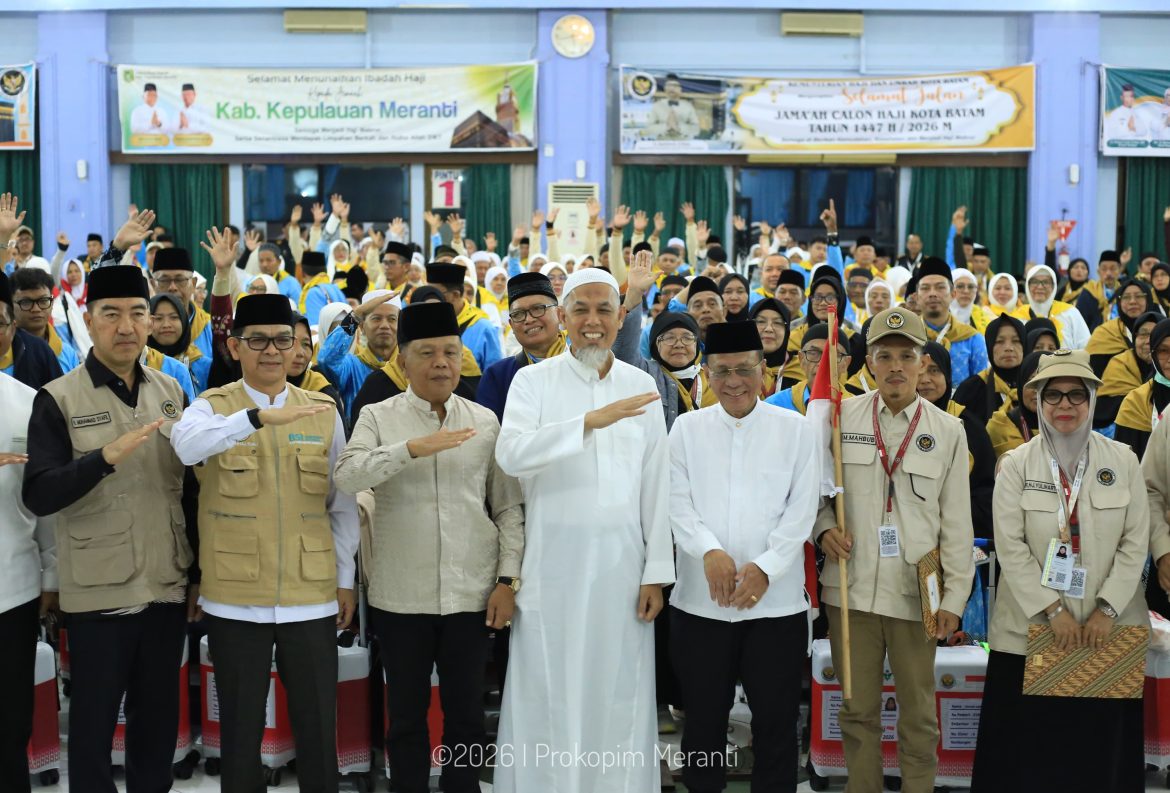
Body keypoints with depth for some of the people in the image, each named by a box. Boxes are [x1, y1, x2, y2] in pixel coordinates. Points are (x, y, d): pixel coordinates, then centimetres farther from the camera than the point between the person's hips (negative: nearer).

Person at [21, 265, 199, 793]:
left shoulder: (171, 393, 6)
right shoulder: (57, 400, -5)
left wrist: (199, 572, 12)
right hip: (97, 593, -3)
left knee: (159, 719, 14)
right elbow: (37, 496, -15)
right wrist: (107, 456, -29)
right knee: (93, 723, 7)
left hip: (167, 589, 4)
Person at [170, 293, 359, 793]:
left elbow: (342, 503, 10)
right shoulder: (211, 407, -1)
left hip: (312, 596, 1)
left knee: (317, 727, 8)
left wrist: (345, 578, 7)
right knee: (240, 728, 10)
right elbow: (187, 445, -25)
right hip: (235, 598, -1)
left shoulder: (323, 412, 6)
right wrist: (258, 416, -38)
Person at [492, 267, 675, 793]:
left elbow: (655, 486, 6)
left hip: (621, 562, 2)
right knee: (548, 693, 4)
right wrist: (591, 420, -27)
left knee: (618, 691, 7)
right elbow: (510, 454, -18)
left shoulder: (642, 387, 6)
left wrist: (657, 571, 2)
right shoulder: (533, 381, 0)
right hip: (552, 560, -1)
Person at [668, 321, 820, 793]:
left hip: (776, 601, -1)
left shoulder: (797, 430, 3)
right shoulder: (687, 428, 6)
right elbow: (677, 503, -1)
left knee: (776, 721, 7)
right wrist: (708, 550, -20)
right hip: (700, 600, 1)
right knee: (703, 719, 12)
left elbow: (802, 510, -3)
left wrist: (765, 567, -16)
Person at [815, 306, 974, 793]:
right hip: (851, 588, 1)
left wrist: (955, 597, 0)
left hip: (916, 592, 0)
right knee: (857, 709, 10)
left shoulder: (947, 431, 3)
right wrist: (824, 529, -9)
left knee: (919, 715, 7)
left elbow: (957, 521, 4)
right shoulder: (842, 418, 2)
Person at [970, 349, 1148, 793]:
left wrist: (1107, 610, -7)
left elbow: (1135, 543, 2)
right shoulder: (1016, 464, 1)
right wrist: (1053, 610, -11)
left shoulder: (1123, 461, 5)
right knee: (1029, 749, 1)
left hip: (1108, 628, 1)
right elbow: (1010, 546, -5)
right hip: (1031, 628, -1)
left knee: (1102, 746, 4)